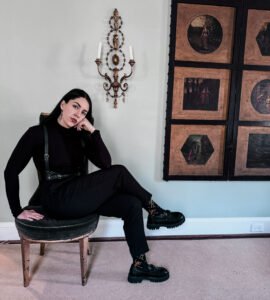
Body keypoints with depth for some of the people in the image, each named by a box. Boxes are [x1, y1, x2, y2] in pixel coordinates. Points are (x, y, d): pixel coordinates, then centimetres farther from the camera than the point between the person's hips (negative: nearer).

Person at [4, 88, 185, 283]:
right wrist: (17, 211, -10)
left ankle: (139, 266, -5)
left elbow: (105, 163, -2)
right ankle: (155, 213, 1)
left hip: (78, 196, 6)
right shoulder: (39, 133, -6)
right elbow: (11, 171, -7)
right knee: (118, 173, -19)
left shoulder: (79, 135, 10)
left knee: (132, 204, -15)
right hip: (57, 200, -6)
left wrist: (93, 131, -10)